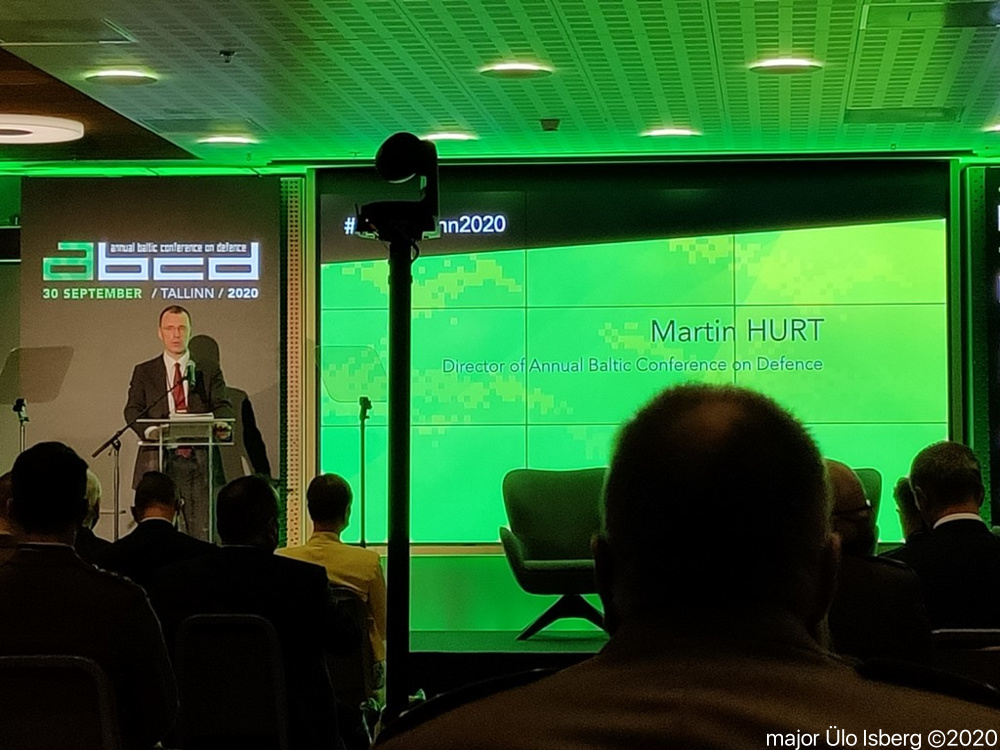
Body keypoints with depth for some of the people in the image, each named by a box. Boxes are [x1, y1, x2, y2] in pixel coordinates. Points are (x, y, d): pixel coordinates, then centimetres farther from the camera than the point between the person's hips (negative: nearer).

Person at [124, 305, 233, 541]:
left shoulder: (209, 370, 14)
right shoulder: (144, 372, 13)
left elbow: (222, 405, 4)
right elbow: (133, 409, 2)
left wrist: (221, 426, -21)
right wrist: (148, 429, -21)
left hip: (199, 461, 0)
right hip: (158, 460, 0)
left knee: (202, 534, -4)